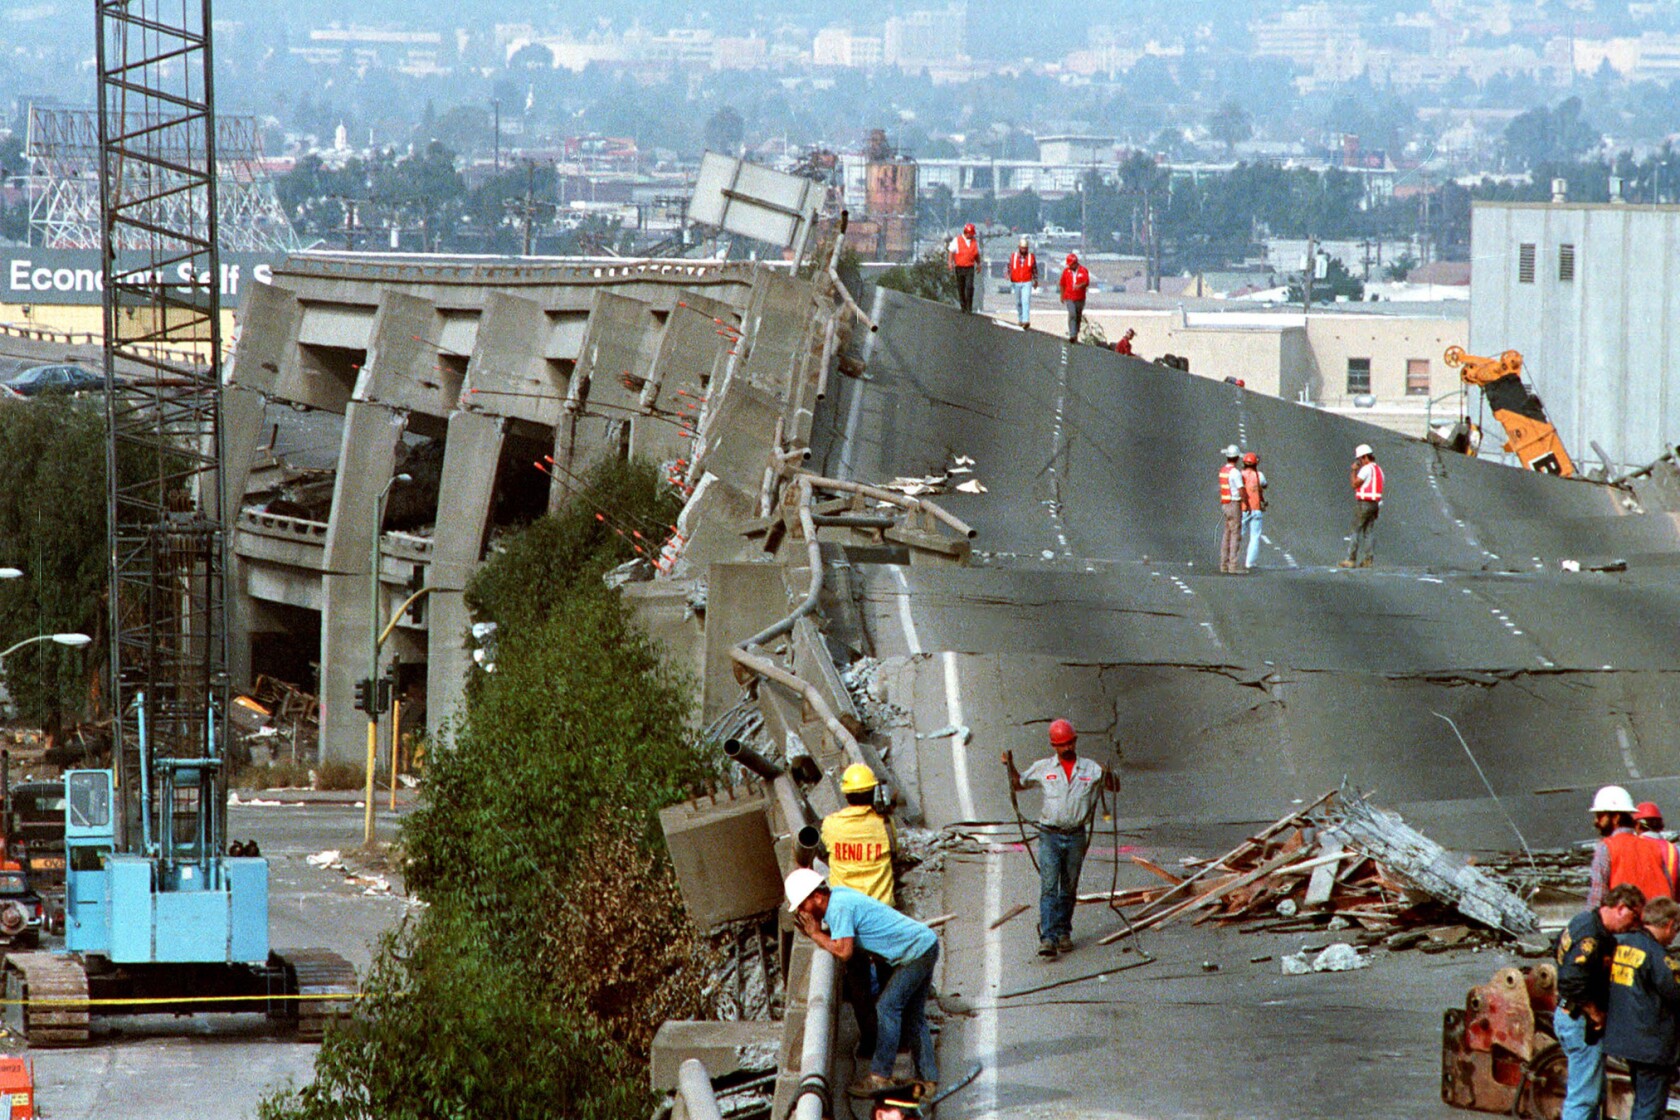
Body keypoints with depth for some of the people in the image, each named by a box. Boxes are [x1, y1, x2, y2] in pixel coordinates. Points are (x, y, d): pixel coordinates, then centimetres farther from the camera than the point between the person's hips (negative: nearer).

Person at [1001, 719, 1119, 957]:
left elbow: (1115, 787, 11)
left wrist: (1107, 774, -10)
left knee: (1069, 888, 10)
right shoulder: (1042, 768, 5)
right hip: (1050, 836, -1)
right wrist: (1011, 767, 0)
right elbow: (1018, 785, 18)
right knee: (1049, 887, -11)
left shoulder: (1090, 769, 4)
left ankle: (1064, 931, 23)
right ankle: (1048, 938, -18)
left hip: (1076, 837, 1)